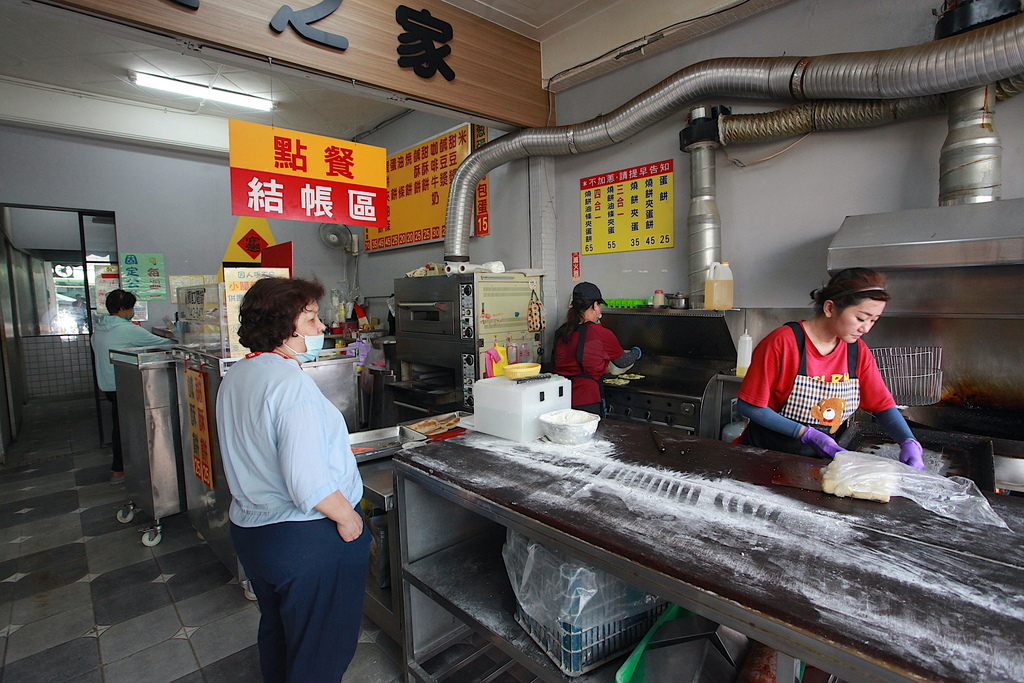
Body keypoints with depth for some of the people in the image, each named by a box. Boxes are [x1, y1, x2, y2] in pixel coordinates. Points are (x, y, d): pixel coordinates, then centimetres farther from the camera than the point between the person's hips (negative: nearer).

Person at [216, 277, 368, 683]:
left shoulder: (234, 378, 3)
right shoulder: (291, 384, -27)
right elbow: (309, 482, -31)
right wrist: (347, 518, -16)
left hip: (249, 528, 9)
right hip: (307, 541, -9)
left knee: (276, 630, 30)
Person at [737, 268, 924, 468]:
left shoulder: (858, 351, 2)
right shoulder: (782, 343, -18)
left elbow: (883, 405, 9)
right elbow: (749, 406, -17)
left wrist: (909, 443, -9)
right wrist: (807, 434, -21)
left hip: (817, 459, 5)